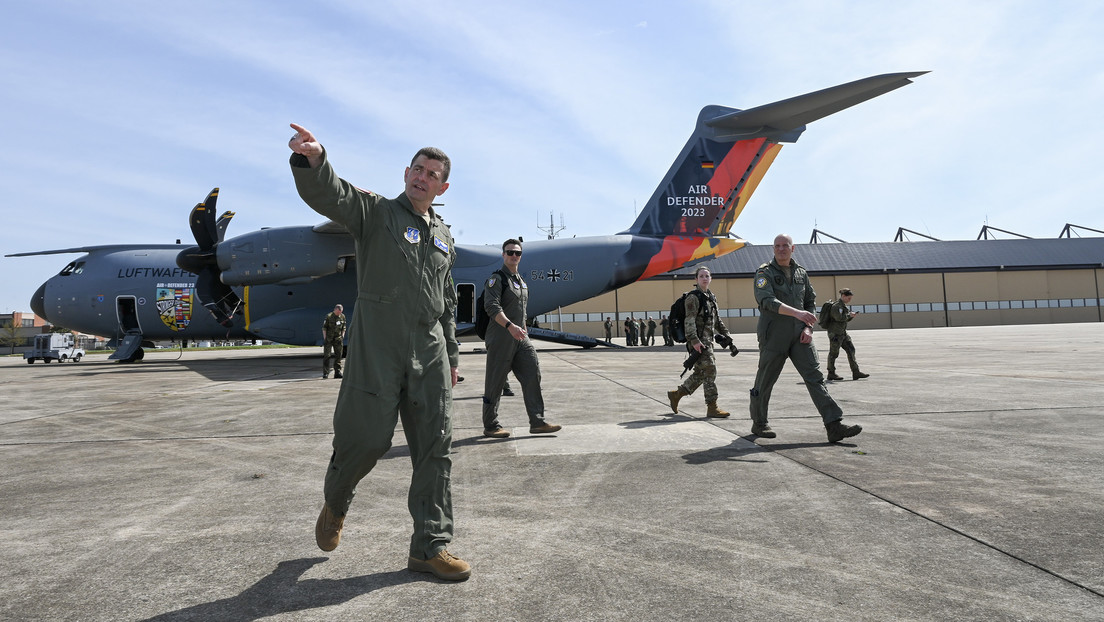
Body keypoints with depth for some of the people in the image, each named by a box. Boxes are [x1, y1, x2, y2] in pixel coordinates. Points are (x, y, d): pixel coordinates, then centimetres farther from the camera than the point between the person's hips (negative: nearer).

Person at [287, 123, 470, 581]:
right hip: (377, 344, -5)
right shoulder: (375, 212, 4)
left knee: (435, 446, 1)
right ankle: (335, 502, 29)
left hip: (429, 348, 5)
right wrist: (312, 159, -39)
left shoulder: (444, 237, 20)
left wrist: (451, 355, 20)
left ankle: (430, 546, 10)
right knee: (366, 436, -5)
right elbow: (330, 195, -18)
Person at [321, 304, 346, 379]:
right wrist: (325, 338, -7)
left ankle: (337, 372, 8)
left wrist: (342, 336, 5)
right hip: (328, 339, -4)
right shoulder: (328, 316, -6)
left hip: (338, 339, 4)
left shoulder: (343, 317, 6)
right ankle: (325, 373, -1)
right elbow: (324, 328, -3)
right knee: (327, 356, -4)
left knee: (338, 355, 3)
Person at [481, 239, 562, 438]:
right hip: (501, 338, -8)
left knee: (532, 375, -1)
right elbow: (492, 306, -21)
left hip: (520, 338, 8)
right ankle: (490, 426, 9)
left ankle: (537, 422, 1)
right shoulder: (496, 279, -7)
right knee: (495, 382, -1)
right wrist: (509, 326, -33)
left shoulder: (521, 281, 19)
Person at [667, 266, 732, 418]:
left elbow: (717, 319, 26)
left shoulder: (711, 297, 17)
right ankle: (712, 408, -4)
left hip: (708, 340, 9)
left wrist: (726, 334, 20)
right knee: (709, 370, -9)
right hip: (699, 341, -9)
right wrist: (694, 340, -25)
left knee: (700, 373, 12)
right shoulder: (693, 297, -10)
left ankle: (676, 394, 25)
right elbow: (689, 320, -17)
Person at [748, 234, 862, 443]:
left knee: (816, 378, -5)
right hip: (773, 336, -4)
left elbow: (811, 302, 18)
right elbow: (767, 301, -21)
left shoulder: (801, 273, 13)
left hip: (799, 336, 4)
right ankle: (759, 423, 22)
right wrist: (797, 313, -33)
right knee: (765, 381, 5)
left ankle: (834, 426, -9)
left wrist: (808, 327, 2)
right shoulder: (765, 273, -4)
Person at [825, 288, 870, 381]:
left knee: (851, 350, 4)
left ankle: (856, 372, 6)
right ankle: (831, 374, 10)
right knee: (833, 353, 0)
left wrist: (851, 316, 2)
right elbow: (839, 317, -26)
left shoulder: (844, 305, 15)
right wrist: (849, 315, -14)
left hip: (843, 332, 10)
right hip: (835, 333, -10)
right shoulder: (836, 306, -15)